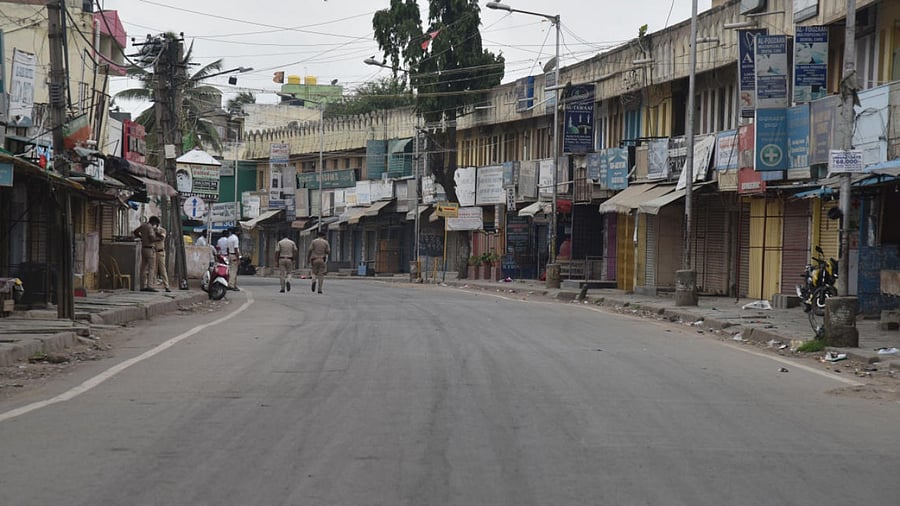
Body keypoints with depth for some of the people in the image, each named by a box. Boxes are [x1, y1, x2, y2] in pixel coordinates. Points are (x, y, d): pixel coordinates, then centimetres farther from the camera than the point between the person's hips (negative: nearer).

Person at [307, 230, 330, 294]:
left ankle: (314, 281, -18)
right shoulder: (326, 242, 1)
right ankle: (319, 289, -2)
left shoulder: (314, 241, 1)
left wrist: (307, 259, 0)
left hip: (314, 260, 0)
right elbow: (328, 252, -3)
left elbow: (309, 251, -5)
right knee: (321, 275, 4)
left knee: (314, 273, 14)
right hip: (322, 260, 0)